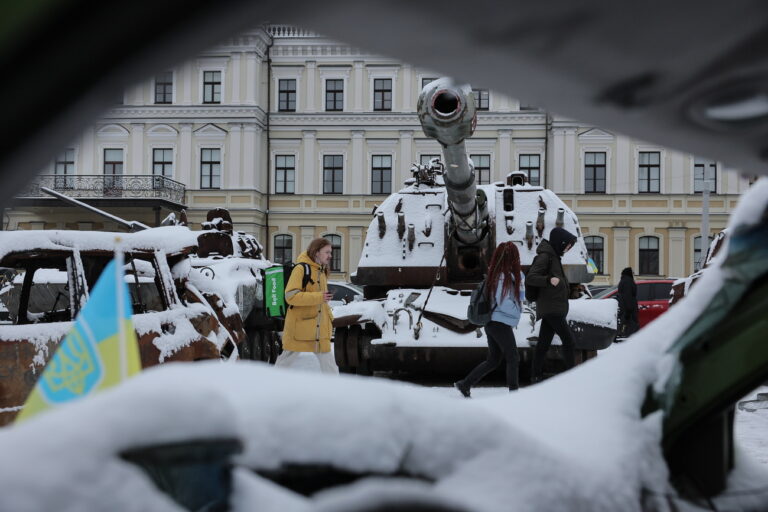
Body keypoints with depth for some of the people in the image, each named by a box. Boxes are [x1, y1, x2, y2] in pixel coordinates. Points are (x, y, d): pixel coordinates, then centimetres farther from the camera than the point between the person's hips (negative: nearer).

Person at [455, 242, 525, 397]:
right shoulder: (504, 277, -17)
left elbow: (521, 296, 15)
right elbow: (503, 303, -23)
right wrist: (518, 311, -7)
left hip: (492, 324, 9)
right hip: (501, 324, -9)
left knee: (492, 361, 15)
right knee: (512, 358, 4)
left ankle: (465, 384, 14)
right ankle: (513, 392, 10)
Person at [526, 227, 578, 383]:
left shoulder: (553, 256, 19)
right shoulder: (544, 256, -11)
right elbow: (530, 277, -19)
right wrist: (549, 280, -32)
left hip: (553, 307, 10)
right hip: (551, 307, -10)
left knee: (544, 342, 8)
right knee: (568, 338, -11)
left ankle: (536, 376, 10)